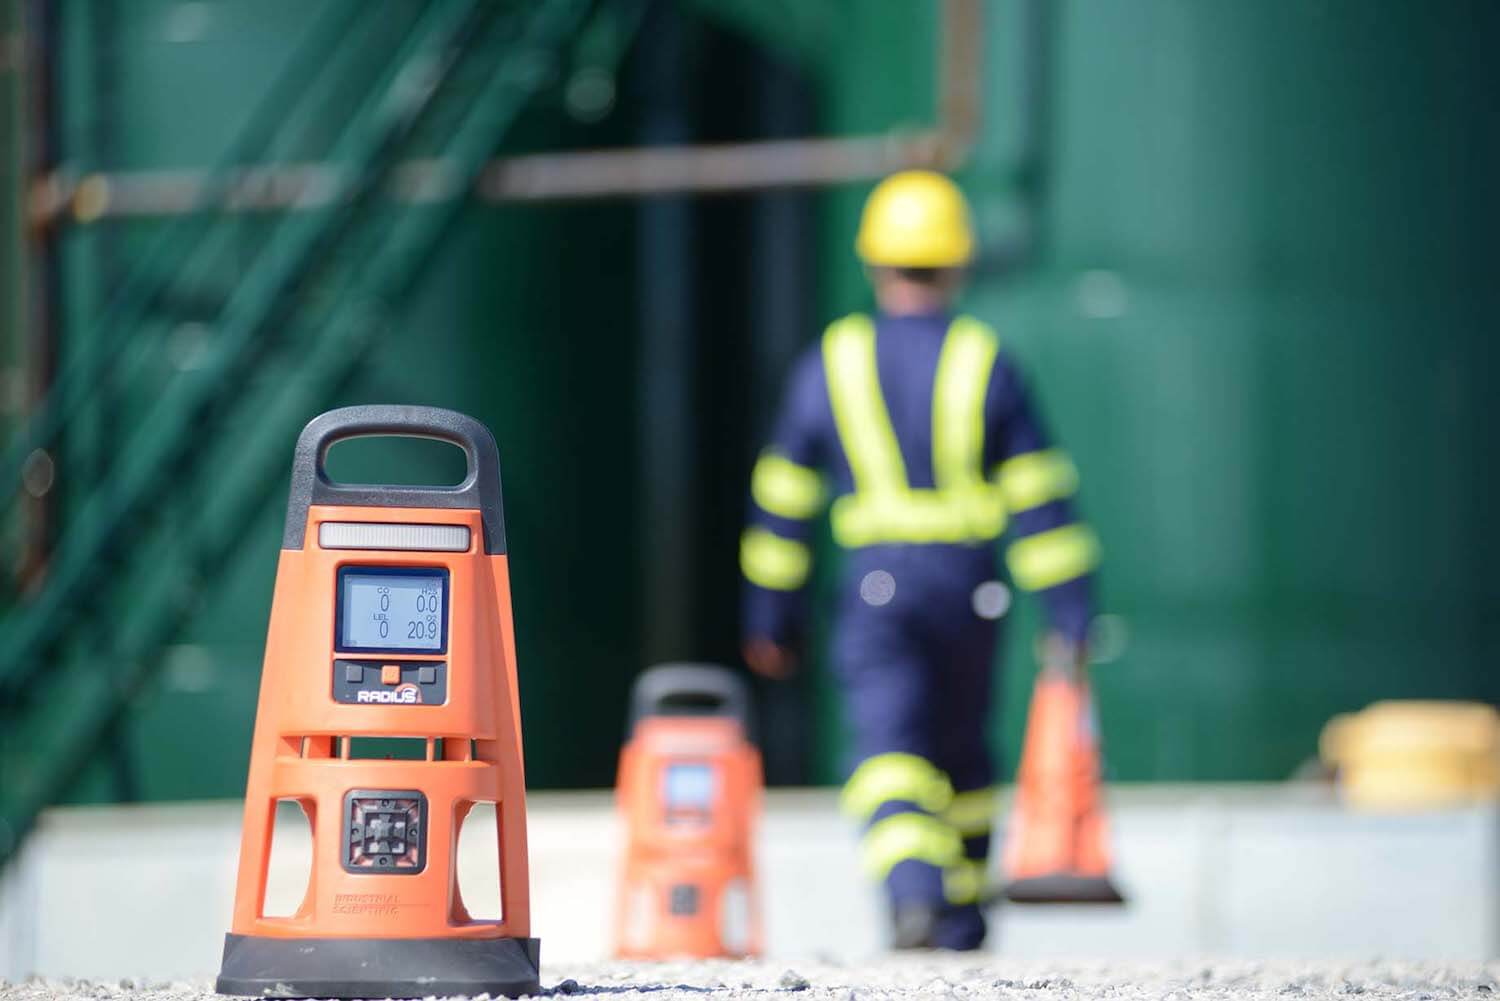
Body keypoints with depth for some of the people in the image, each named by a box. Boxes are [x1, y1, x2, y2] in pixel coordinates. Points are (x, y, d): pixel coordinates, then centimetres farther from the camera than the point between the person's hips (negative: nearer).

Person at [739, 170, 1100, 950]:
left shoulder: (832, 361, 2)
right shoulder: (983, 361, -1)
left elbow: (783, 497, 6)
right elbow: (1040, 497, -2)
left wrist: (772, 614, 14)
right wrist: (1068, 613, 1)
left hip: (875, 587, -1)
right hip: (968, 585, 1)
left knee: (890, 748, -8)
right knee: (960, 747, 18)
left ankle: (911, 891, -33)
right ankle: (963, 912, 27)